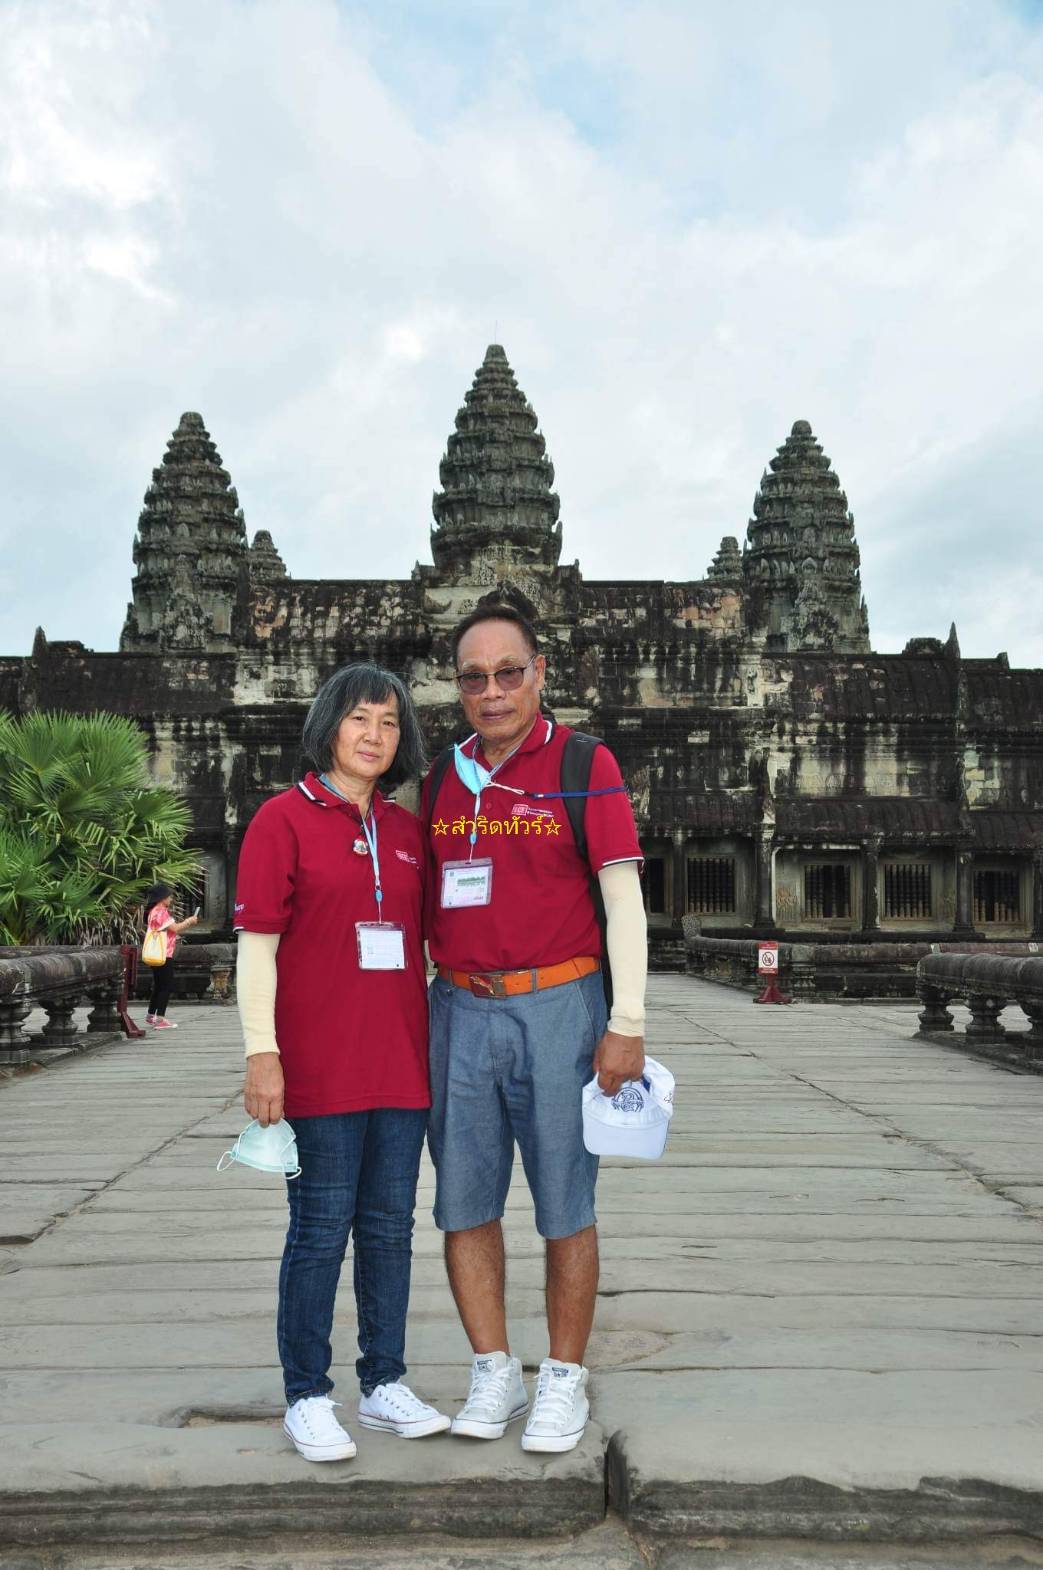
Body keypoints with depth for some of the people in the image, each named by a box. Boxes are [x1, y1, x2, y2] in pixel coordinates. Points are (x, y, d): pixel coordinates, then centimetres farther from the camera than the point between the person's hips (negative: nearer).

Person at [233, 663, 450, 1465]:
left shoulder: (407, 831, 10)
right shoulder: (284, 819, -4)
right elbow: (257, 945, -7)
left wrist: (440, 1044, 13)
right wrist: (262, 1053, -13)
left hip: (402, 1064, 5)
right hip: (320, 1067, -5)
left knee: (390, 1226, 13)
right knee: (320, 1229, 4)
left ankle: (384, 1384, 27)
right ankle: (307, 1397, 20)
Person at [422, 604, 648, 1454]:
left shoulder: (585, 766, -4)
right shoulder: (440, 780, 10)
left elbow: (624, 899, -7)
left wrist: (628, 1024, -11)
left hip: (556, 1008, -4)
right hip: (459, 1011, 4)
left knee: (566, 1208, 6)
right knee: (464, 1204, 8)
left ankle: (564, 1382, 23)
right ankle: (495, 1375, 25)